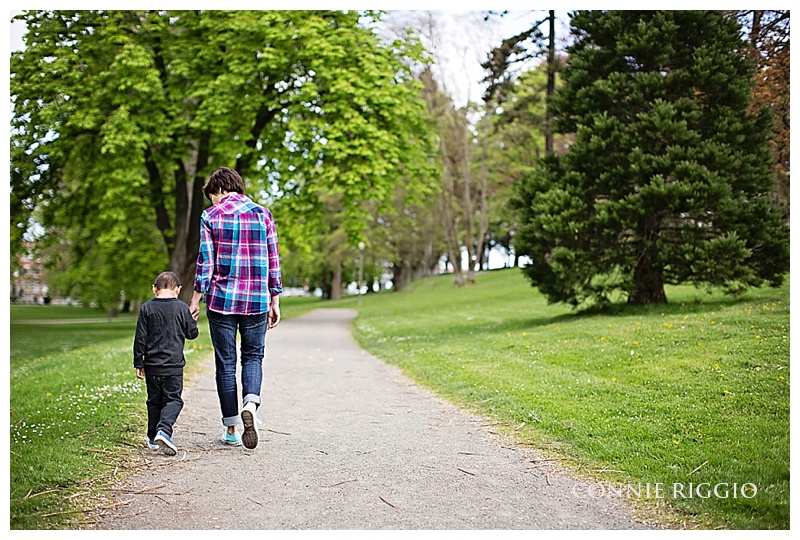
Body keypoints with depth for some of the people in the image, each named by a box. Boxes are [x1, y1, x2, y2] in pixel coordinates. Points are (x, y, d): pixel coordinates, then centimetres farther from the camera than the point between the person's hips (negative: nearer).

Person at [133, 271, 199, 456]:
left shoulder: (146, 308, 0)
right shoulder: (181, 308, -4)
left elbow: (140, 338, 1)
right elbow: (192, 334, 5)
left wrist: (139, 363, 7)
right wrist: (193, 321, 26)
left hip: (152, 366, 2)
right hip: (174, 366, -2)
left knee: (154, 401, 14)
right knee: (173, 400, 3)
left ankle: (153, 439, 18)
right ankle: (164, 430, -19)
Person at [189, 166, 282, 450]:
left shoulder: (211, 216, -1)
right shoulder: (263, 214, 6)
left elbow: (206, 262, -5)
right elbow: (273, 262, 6)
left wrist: (195, 300, 2)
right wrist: (274, 301, 12)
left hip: (221, 299, -2)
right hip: (257, 300, 2)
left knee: (225, 363, 7)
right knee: (253, 356, 14)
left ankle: (231, 429, 12)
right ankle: (250, 404, -14)